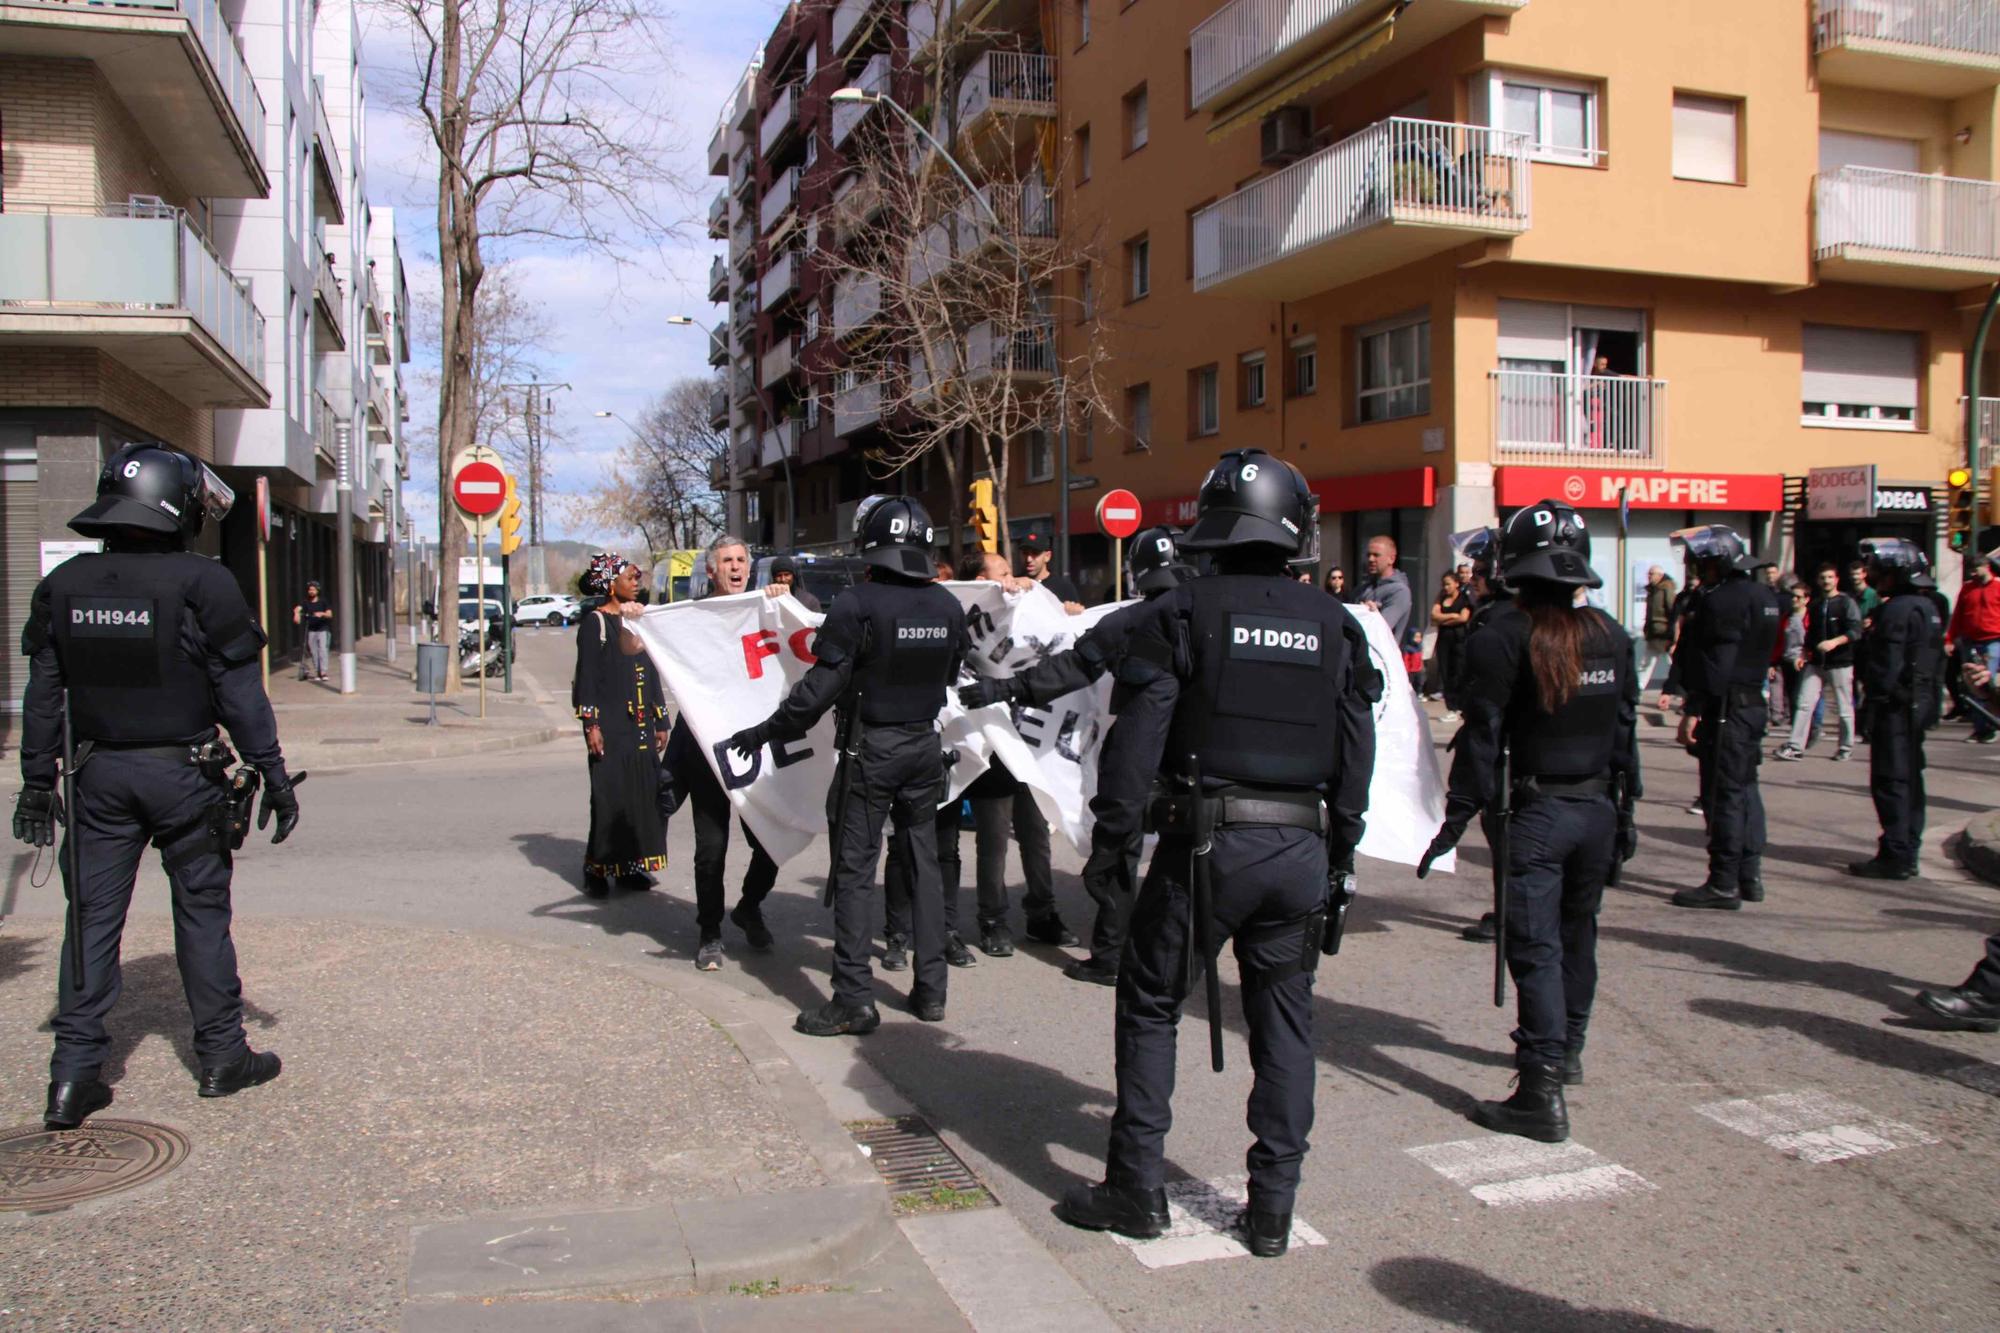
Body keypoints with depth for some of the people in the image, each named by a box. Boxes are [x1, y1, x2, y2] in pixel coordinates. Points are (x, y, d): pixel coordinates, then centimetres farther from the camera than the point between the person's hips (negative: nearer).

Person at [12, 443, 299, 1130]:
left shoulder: (64, 585, 3)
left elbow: (43, 695, 7)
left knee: (92, 917, 9)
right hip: (183, 776, -4)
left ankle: (74, 1073, 10)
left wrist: (37, 782, 15)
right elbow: (241, 693, -10)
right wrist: (273, 774, -3)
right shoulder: (201, 584, -12)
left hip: (101, 775, 4)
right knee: (202, 913, 8)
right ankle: (222, 1057, 17)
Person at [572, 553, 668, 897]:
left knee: (644, 793, 5)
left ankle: (631, 866, 14)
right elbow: (586, 676, -8)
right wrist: (591, 724, -15)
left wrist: (660, 721, 15)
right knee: (609, 795, -5)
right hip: (611, 725, -6)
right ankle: (597, 868, 5)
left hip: (641, 726, 6)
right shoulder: (595, 622, -4)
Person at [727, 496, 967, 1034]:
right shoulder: (948, 607, 1)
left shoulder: (858, 604, -16)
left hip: (870, 750, -5)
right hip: (925, 746, 5)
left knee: (855, 872, 0)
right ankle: (931, 989, 18)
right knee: (923, 864, 13)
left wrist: (765, 731, -6)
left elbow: (820, 687, -16)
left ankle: (854, 1000, 1)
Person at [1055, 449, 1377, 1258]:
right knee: (1285, 1021, 13)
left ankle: (1136, 1190, 14)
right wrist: (1340, 859, 18)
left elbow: (1137, 736, -10)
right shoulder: (1335, 627, 8)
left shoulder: (1182, 614, -4)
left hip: (1206, 841, -3)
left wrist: (1111, 834, -2)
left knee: (1150, 1005, 11)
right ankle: (1272, 1207, 17)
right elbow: (1356, 754, 10)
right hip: (1302, 848, 4)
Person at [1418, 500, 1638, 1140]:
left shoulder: (1505, 636, -11)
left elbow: (1483, 733, -13)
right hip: (1598, 808, 6)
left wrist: (1458, 816, -9)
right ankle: (1567, 1050, 39)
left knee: (1535, 948, -5)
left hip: (1539, 812, -6)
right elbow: (1625, 730, 11)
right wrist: (1624, 811, 19)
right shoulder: (1610, 634, 6)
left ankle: (1543, 1093, -8)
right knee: (1577, 935, 21)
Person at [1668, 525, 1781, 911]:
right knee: (1745, 788, 15)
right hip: (1754, 702, 10)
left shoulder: (1722, 601, -17)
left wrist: (1694, 711, -19)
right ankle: (1750, 876, 21)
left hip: (1726, 708, -10)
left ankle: (1723, 884, -1)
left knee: (1723, 795, -5)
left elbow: (1713, 663, -21)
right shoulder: (1763, 596, 14)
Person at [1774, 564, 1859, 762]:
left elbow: (1855, 632, -13)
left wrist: (1835, 642, -26)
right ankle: (1795, 746, -6)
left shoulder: (1846, 602, -2)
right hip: (1815, 662, 4)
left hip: (1840, 663, -4)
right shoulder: (1814, 604, 15)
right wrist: (1805, 653, 13)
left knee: (1844, 708, 4)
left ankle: (1846, 747, 17)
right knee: (1804, 704, -4)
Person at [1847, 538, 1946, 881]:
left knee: (1891, 782, -6)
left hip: (1896, 707, -10)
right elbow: (1937, 662, 19)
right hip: (1920, 705, 10)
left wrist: (1872, 705, -17)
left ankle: (1895, 856, -4)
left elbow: (1885, 668, -21)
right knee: (1909, 780, 15)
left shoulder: (1897, 610, -17)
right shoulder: (1927, 607, 14)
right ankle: (1907, 852, 22)